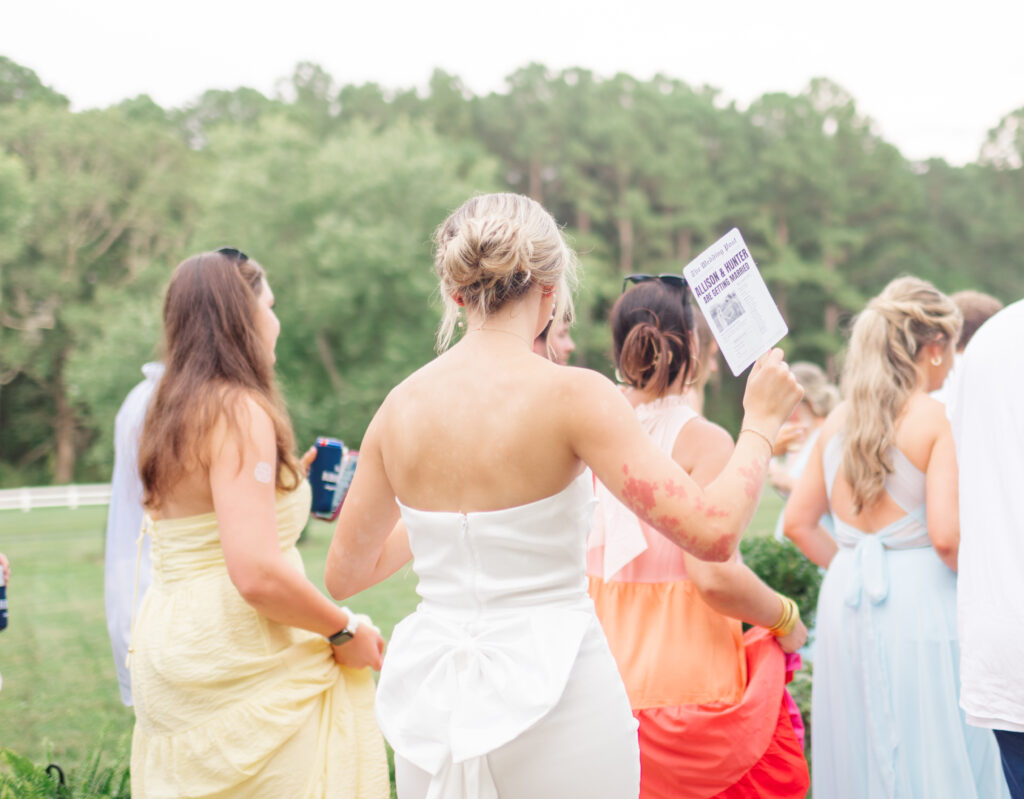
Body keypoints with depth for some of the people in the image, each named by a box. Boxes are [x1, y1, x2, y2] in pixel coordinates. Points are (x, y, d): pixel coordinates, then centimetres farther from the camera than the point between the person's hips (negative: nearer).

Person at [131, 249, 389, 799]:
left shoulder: (169, 415, 11)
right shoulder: (241, 412, -16)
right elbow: (257, 574, -24)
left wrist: (288, 482, 24)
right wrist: (345, 631, -12)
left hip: (169, 646, 9)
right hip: (235, 667, -9)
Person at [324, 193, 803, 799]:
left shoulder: (402, 403, 2)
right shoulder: (570, 392, -13)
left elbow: (345, 574, 13)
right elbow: (713, 531, -19)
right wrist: (761, 421, -3)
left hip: (431, 700, 5)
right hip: (551, 692, -5)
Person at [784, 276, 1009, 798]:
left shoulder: (838, 420, 8)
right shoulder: (939, 417, -10)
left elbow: (798, 523, 10)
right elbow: (946, 535, -19)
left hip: (845, 604, 6)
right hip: (919, 607, -6)